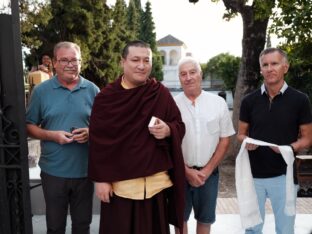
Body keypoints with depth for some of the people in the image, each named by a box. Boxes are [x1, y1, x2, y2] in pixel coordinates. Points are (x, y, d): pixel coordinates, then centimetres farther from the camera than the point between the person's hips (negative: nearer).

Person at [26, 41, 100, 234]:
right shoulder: (41, 91, -2)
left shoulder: (92, 90, 0)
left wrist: (91, 132, -14)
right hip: (53, 171, 0)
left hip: (85, 170, 1)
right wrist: (52, 135, -15)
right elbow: (29, 126, 2)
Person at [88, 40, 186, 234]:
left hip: (157, 181, 2)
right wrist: (100, 179, -5)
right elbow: (98, 142, -3)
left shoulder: (162, 93, 1)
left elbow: (180, 126, 7)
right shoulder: (106, 97, -4)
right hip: (119, 183, -1)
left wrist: (168, 130, -16)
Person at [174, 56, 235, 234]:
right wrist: (186, 171, -9)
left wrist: (207, 170, -6)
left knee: (205, 219, 16)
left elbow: (225, 140, 1)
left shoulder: (218, 103, -2)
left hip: (209, 173, 1)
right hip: (180, 172, -1)